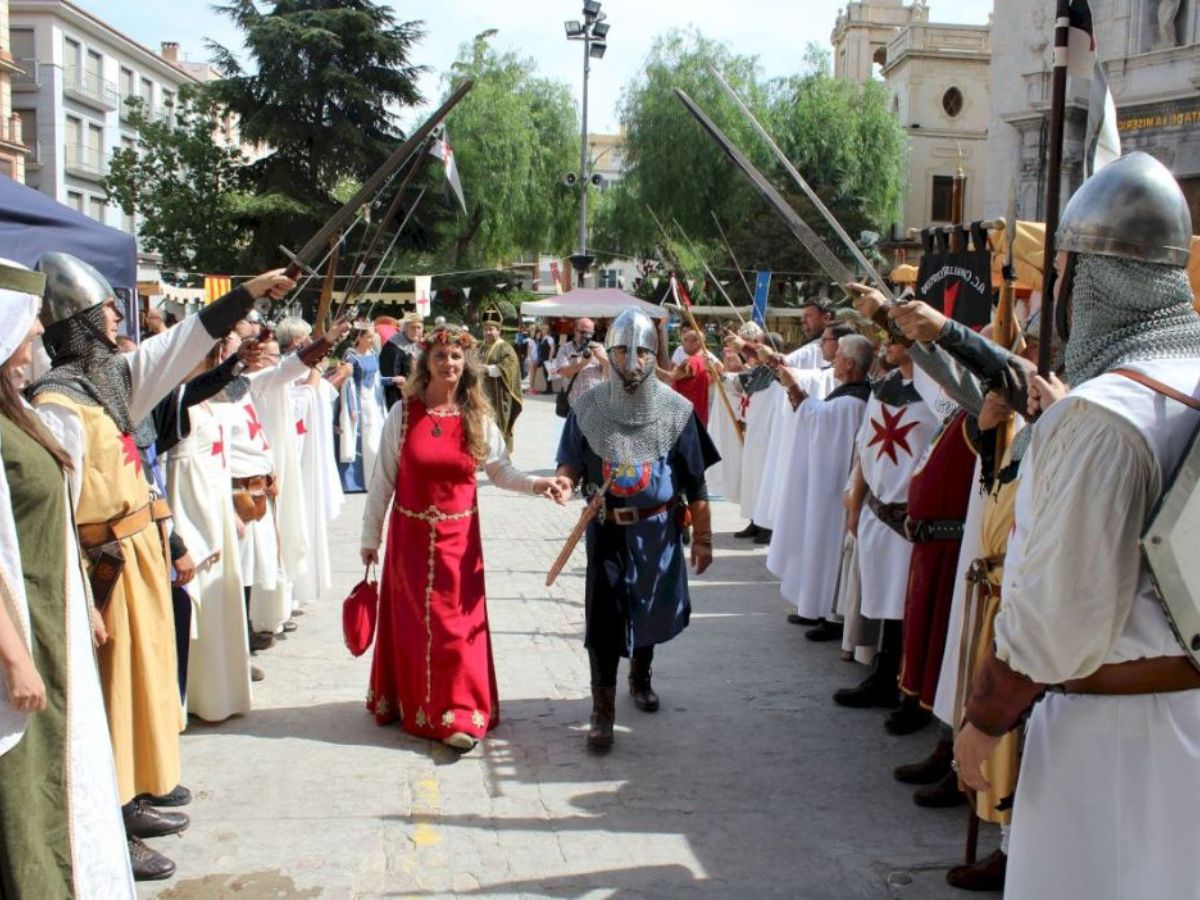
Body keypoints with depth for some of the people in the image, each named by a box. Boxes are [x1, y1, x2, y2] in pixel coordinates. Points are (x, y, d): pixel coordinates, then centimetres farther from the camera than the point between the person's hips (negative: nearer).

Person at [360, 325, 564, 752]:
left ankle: (458, 714, 9)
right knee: (412, 622, 8)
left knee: (457, 622, 2)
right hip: (409, 535, 0)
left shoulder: (477, 419, -1)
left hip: (459, 537, 0)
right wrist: (370, 536, 3)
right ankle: (411, 703, 24)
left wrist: (536, 484, -15)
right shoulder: (403, 414, -4)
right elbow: (383, 480, 0)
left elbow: (502, 471, 5)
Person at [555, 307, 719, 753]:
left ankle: (640, 677, 45)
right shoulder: (589, 406, -6)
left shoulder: (676, 409, -7)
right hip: (607, 528, -1)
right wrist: (562, 481, -22)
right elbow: (570, 462, 2)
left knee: (650, 608, 18)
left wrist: (702, 538, -2)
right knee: (603, 617, -5)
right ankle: (602, 710, 5)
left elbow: (695, 481, -3)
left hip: (657, 528, 1)